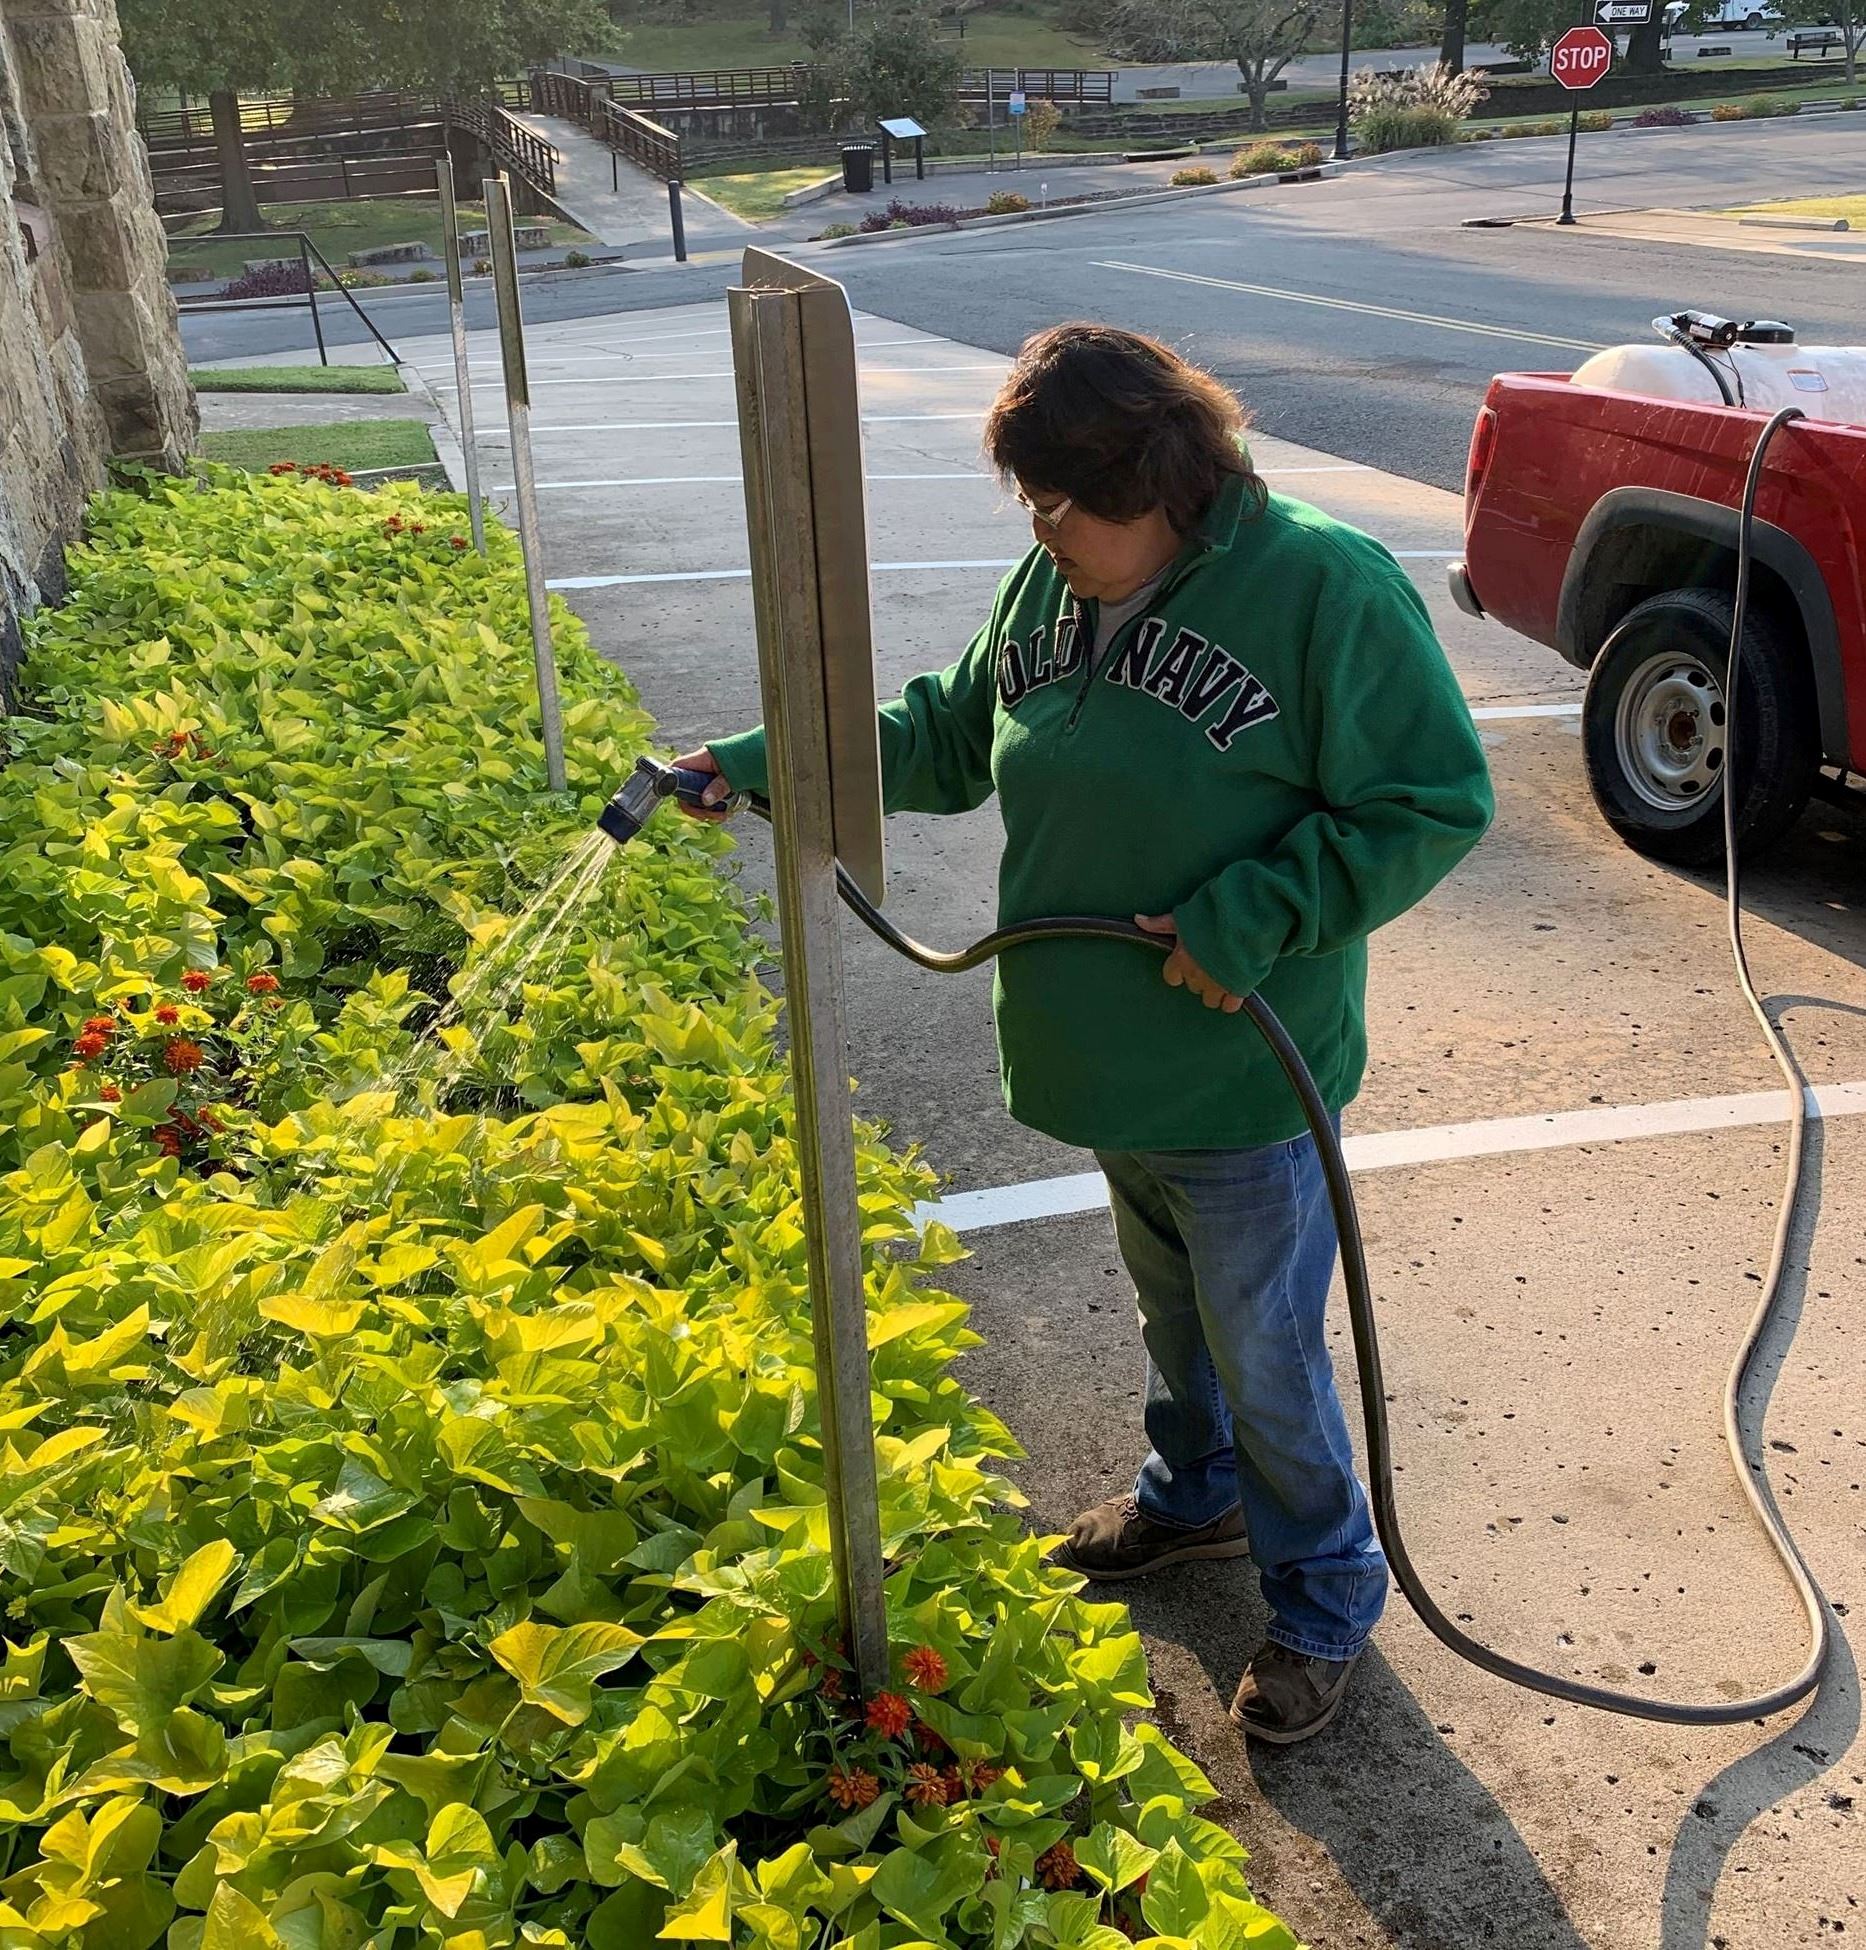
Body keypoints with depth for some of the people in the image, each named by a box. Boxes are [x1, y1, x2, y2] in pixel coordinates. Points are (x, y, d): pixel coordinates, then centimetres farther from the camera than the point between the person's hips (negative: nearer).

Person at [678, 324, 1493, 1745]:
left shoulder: (1324, 588, -21)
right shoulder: (1055, 584, 0)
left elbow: (1435, 804, -18)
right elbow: (951, 735, 11)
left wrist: (1253, 917, -25)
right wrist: (764, 762, 2)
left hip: (1244, 1089, -7)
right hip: (1114, 1069, 7)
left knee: (1265, 1360, 8)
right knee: (1171, 1308, 27)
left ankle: (1324, 1598, 33)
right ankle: (1195, 1495, 53)